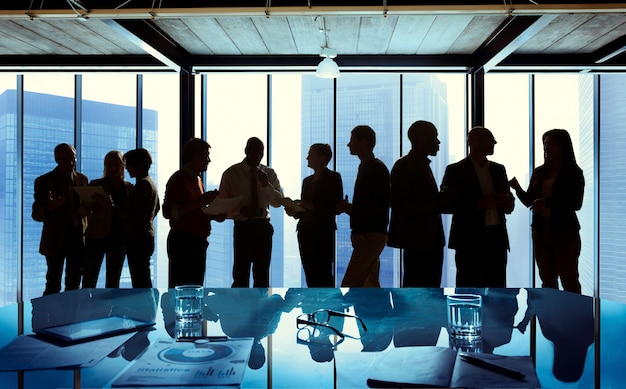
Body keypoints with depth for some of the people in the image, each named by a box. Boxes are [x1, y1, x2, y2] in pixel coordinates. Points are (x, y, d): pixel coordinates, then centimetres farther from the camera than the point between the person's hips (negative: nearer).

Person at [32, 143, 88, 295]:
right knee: (53, 285, -3)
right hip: (56, 239, -4)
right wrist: (49, 208, -27)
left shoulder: (82, 179, 9)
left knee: (74, 283, 12)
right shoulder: (44, 181, -3)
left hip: (78, 237, 4)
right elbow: (36, 215, -4)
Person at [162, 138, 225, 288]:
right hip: (183, 243, -9)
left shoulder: (197, 179, 19)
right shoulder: (179, 179, -10)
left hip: (197, 242, 9)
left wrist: (214, 216, 11)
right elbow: (168, 211, -21)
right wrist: (201, 201, -25)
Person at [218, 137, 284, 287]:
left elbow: (278, 201, 1)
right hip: (243, 227, -3)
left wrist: (266, 184, -15)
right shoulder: (231, 173, -1)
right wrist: (240, 210, -19)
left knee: (262, 275, 12)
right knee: (241, 276, 1)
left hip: (263, 227, 3)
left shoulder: (269, 173, 7)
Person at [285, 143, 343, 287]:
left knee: (323, 276, -9)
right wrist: (294, 212, 0)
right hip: (305, 231, 6)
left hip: (323, 233, -6)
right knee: (311, 277, 5)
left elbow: (336, 208, -8)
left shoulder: (333, 177, -1)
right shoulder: (307, 181, 18)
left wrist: (311, 206, -14)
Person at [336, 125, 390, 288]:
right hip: (369, 235, 10)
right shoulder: (366, 166, 18)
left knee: (349, 286, -11)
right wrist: (349, 207, 6)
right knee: (370, 285, 13)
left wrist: (350, 208, -15)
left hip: (370, 236, -10)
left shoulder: (376, 168, -11)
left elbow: (379, 206, -19)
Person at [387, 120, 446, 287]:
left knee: (431, 286, 11)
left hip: (430, 238, 9)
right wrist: (435, 203, -20)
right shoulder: (403, 166, -9)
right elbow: (399, 205, -16)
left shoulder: (423, 165, 18)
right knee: (415, 286, -6)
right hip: (417, 239, -9)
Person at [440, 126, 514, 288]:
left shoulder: (498, 169, 16)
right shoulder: (455, 170, -1)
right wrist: (478, 204, -17)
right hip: (469, 239, -5)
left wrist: (506, 202, -5)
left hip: (497, 239, 5)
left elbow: (510, 203, 20)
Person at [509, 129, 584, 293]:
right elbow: (529, 201, 10)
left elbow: (576, 204, -11)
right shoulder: (539, 172, 9)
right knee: (547, 280, 10)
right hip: (541, 230, 5)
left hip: (565, 230, -4)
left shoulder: (574, 173, -3)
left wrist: (548, 202, -22)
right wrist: (517, 188, -9)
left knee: (569, 280, 0)